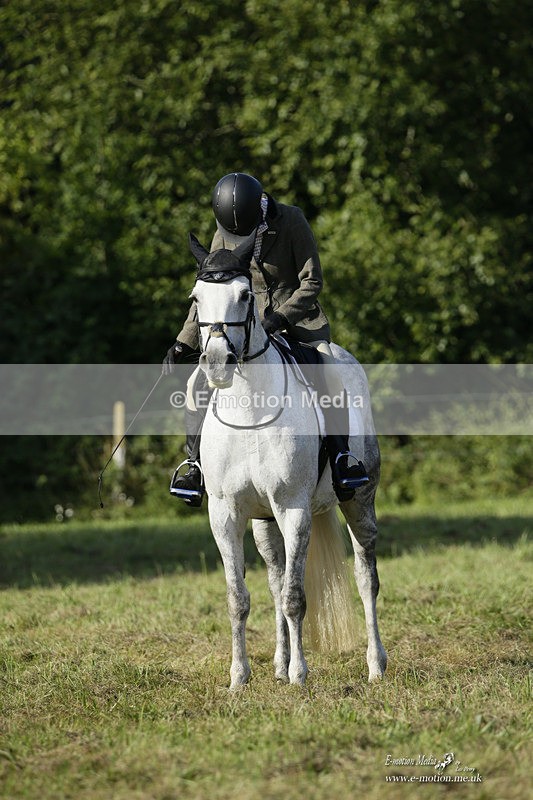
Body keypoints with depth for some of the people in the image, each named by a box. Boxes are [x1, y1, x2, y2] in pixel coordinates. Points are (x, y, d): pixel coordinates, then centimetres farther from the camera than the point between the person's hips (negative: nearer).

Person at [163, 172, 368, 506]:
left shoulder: (292, 221, -16)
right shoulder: (224, 236, -5)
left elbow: (312, 282, -15)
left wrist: (279, 318, -28)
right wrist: (183, 344, -4)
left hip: (299, 315, -3)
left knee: (328, 373, -30)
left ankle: (341, 454, -20)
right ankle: (196, 463, -5)